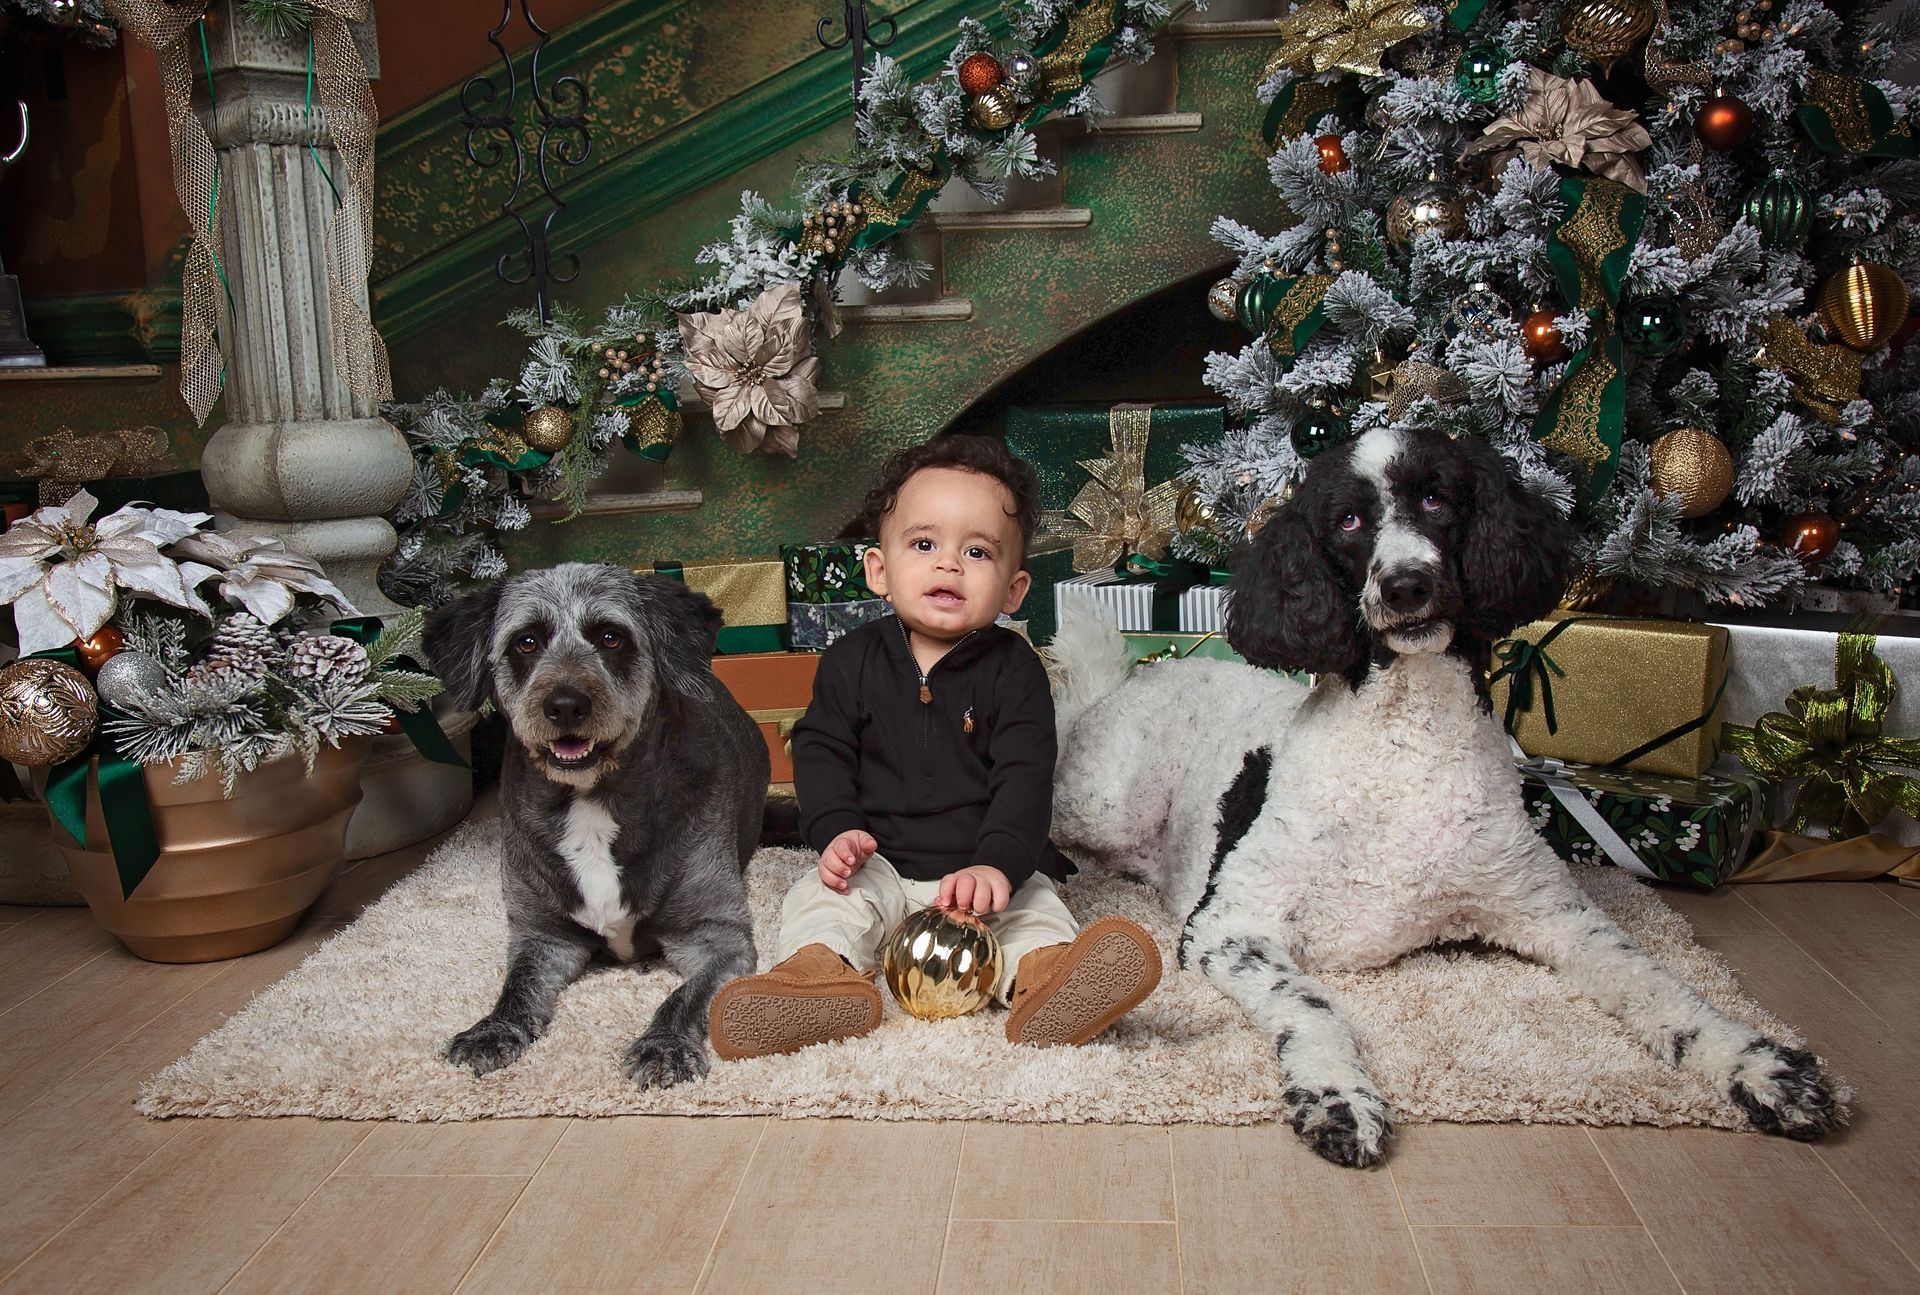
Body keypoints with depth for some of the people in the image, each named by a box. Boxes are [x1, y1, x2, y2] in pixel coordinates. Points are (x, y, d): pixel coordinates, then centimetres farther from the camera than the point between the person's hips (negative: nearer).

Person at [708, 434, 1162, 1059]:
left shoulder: (1013, 668, -5)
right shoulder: (853, 660, 3)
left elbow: (1024, 778, -13)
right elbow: (820, 751, 2)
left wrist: (998, 865, -31)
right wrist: (837, 830, -19)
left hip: (994, 865, -2)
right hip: (878, 862, 2)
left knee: (1035, 908, -27)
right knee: (819, 896, -22)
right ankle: (820, 970, -48)